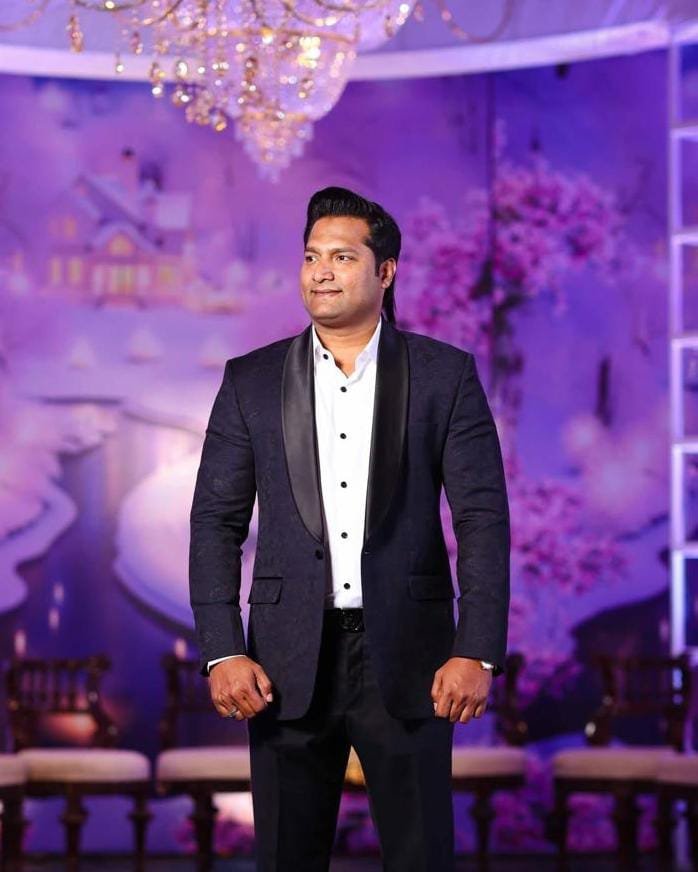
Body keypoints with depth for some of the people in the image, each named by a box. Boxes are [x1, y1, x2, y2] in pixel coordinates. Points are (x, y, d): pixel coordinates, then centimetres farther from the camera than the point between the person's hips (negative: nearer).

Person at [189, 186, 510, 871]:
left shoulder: (445, 375, 2)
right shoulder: (251, 381, 6)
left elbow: (483, 519, -2)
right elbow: (216, 523, 4)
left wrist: (477, 653, -11)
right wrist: (222, 653, -7)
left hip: (406, 655, -1)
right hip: (289, 661, 2)